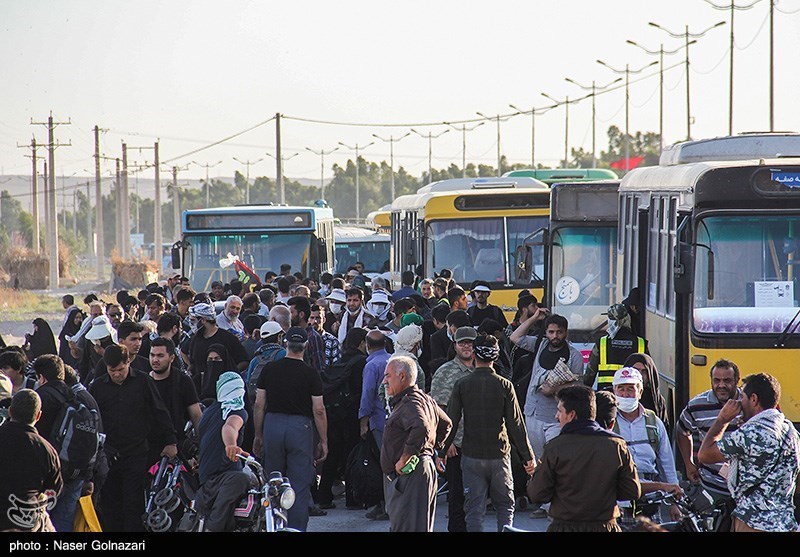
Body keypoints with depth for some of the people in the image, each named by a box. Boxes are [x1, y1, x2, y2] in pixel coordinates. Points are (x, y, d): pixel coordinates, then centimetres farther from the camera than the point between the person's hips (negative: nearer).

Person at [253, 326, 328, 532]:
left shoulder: (269, 369, 2)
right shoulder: (310, 374, -5)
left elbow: (259, 405, 4)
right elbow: (318, 410, -6)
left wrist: (258, 435, 13)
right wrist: (323, 441, 2)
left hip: (272, 425, 3)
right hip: (300, 427, -3)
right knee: (300, 484, 1)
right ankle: (297, 528, -3)